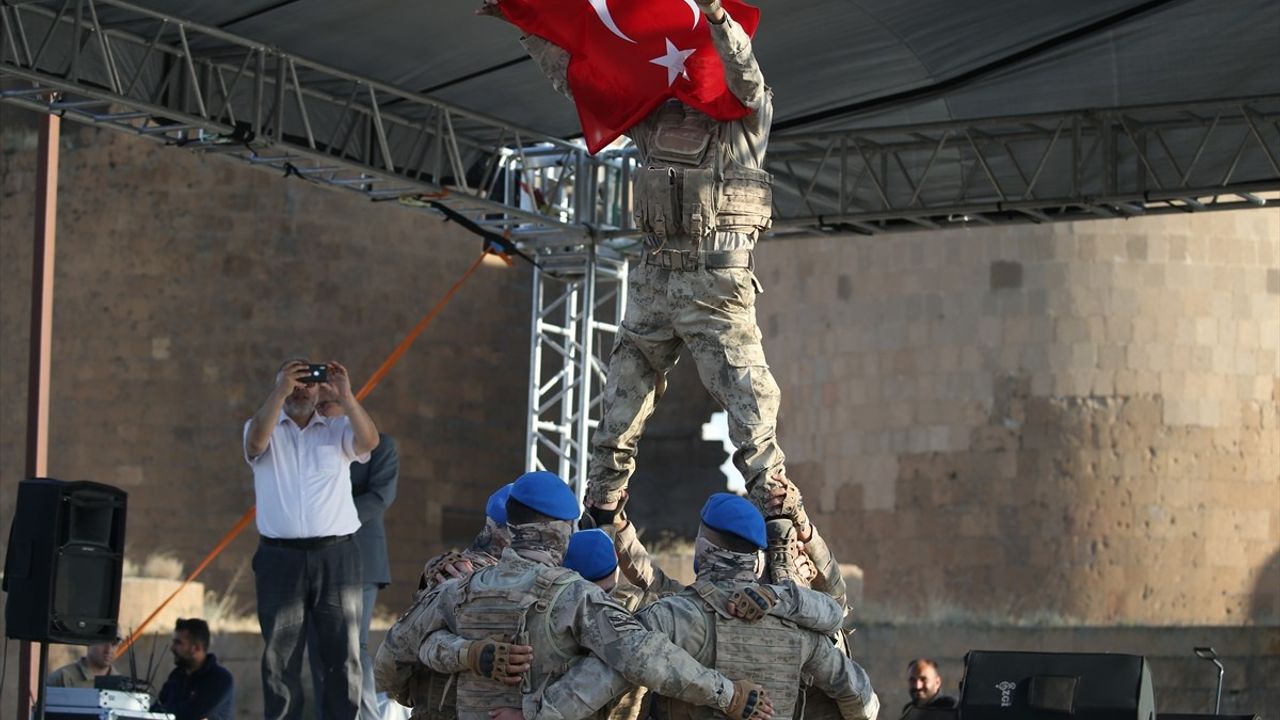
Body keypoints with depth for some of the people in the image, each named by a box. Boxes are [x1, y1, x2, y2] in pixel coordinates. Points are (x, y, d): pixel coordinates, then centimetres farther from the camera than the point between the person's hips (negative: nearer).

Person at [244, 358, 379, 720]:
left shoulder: (338, 430, 12)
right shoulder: (265, 428, 11)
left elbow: (369, 441, -8)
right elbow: (256, 442, -12)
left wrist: (345, 395, -16)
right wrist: (280, 392, -18)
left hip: (336, 556, 0)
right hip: (280, 557, 0)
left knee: (342, 652, -3)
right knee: (281, 656, 2)